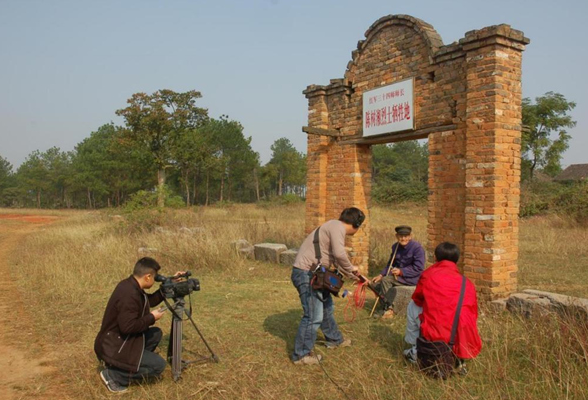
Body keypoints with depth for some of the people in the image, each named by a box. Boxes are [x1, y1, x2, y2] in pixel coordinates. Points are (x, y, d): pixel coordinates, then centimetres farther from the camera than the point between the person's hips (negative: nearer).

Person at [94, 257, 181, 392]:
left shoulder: (130, 285, 2)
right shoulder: (129, 295, -28)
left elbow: (149, 301, 15)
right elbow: (128, 327, -30)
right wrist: (151, 317, -17)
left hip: (119, 340, 10)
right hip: (113, 347, -10)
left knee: (156, 334, 16)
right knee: (158, 365, -10)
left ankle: (126, 363, 12)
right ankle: (113, 375, -3)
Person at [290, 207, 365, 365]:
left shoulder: (335, 227, 18)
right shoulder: (337, 226, -14)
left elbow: (336, 260, 27)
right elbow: (340, 254, -29)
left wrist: (355, 277, 31)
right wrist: (351, 268, -10)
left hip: (313, 274, 11)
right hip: (306, 274, -11)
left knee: (326, 306, 25)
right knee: (314, 316, -7)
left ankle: (334, 340, 44)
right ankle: (301, 355, 6)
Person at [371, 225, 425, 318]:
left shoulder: (417, 247, -14)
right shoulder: (395, 247, 7)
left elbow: (418, 268, -18)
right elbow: (390, 264, 15)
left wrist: (401, 271, -24)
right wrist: (381, 275, 0)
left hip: (412, 278, -8)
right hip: (399, 275, 8)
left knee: (386, 280, -27)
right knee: (376, 283, -8)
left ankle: (389, 309, -19)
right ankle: (386, 307, -3)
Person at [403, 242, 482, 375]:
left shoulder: (428, 274, 3)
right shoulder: (467, 282, 10)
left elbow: (417, 299, 19)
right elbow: (473, 313, 17)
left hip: (435, 335, -3)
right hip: (464, 339, 3)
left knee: (412, 306, 23)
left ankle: (414, 351, 29)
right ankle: (460, 359, 23)